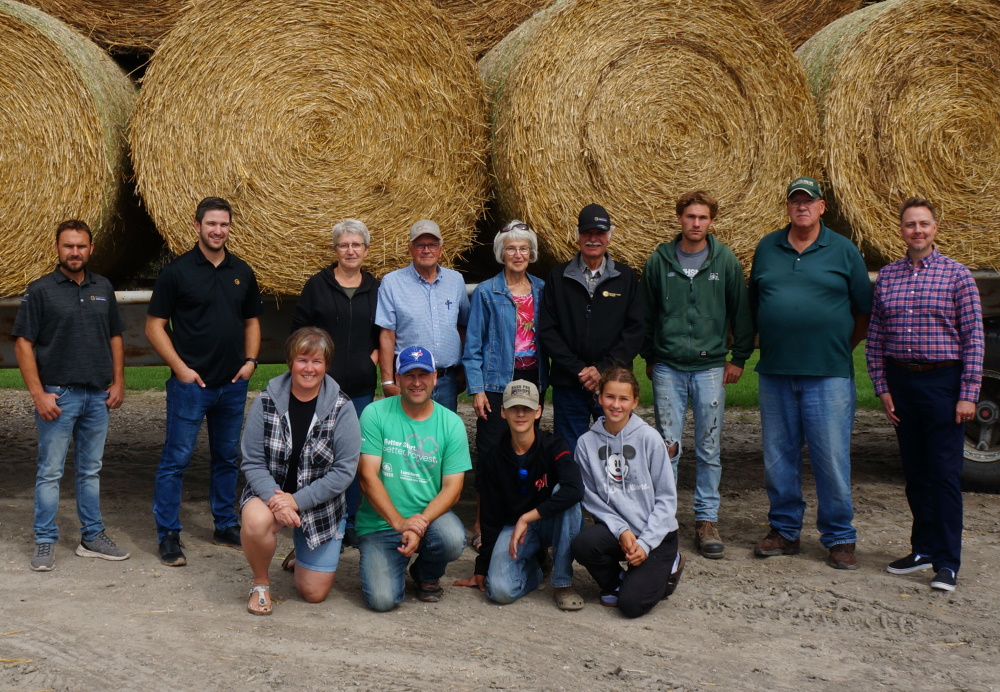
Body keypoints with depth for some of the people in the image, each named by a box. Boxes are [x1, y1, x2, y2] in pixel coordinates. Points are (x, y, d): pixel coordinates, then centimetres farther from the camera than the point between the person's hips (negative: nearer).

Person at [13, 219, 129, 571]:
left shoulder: (103, 288, 8)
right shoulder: (40, 290, -5)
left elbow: (115, 338, 15)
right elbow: (23, 343, -8)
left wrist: (118, 382, 5)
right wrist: (38, 394, -13)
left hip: (97, 396, 4)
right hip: (57, 394, -4)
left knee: (91, 470, 13)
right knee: (50, 472, 1)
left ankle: (92, 537, 22)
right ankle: (45, 542, 10)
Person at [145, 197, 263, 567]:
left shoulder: (242, 272, 8)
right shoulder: (177, 271, -6)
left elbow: (251, 321, 17)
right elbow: (154, 325, -5)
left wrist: (250, 360, 2)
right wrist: (180, 367, -13)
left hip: (233, 384, 5)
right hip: (190, 383, -5)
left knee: (228, 458, 14)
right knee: (176, 459, -2)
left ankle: (226, 526, 27)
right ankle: (168, 536, 6)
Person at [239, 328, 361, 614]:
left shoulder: (341, 409, -12)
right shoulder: (266, 404, -9)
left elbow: (345, 470, -14)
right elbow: (252, 463, -9)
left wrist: (297, 501, -22)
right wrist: (274, 498, -27)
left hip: (321, 503, 1)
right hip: (270, 492, 0)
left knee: (314, 593, 3)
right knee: (256, 521, -37)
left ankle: (301, 555, 40)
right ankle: (261, 583, -6)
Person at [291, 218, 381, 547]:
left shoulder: (374, 288, 9)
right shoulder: (318, 284, 0)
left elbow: (383, 331, 17)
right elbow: (299, 327, 2)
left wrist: (375, 354, 1)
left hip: (361, 385, 3)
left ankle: (349, 523, 19)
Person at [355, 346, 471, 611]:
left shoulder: (451, 423, 0)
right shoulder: (375, 414, -5)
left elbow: (452, 487, -5)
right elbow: (368, 477, -10)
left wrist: (421, 523, -21)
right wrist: (400, 523, -21)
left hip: (430, 516, 2)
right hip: (379, 523, -1)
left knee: (453, 540, -33)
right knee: (382, 599, -20)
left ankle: (428, 575, 6)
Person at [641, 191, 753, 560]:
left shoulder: (725, 260, 2)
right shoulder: (659, 260, 3)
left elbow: (741, 311, 9)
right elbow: (645, 312, 12)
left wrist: (739, 358, 7)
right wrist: (648, 357, 13)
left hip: (711, 367, 0)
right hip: (668, 368, 0)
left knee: (709, 449, 4)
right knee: (667, 446, 1)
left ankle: (707, 520, 14)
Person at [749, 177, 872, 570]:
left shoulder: (843, 251, 3)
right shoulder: (767, 249, 10)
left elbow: (865, 311, 8)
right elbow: (753, 305, 17)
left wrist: (841, 347, 5)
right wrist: (766, 347, 10)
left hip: (828, 375, -3)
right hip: (774, 374, 3)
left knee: (832, 459, -1)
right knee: (778, 457, 9)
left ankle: (839, 538, 10)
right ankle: (784, 530, 22)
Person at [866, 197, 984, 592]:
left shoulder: (956, 275, -4)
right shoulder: (886, 277, 6)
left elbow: (974, 338, -5)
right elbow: (874, 338, 9)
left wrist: (968, 395, -10)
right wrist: (882, 389, 3)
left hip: (942, 381, -4)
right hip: (901, 380, 4)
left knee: (944, 474, -4)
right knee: (914, 471, 12)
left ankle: (946, 562, 0)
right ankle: (923, 548, 23)